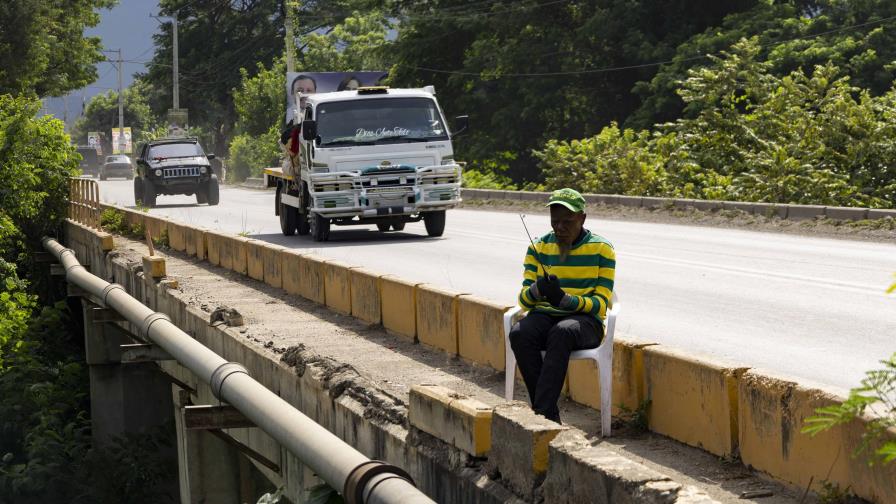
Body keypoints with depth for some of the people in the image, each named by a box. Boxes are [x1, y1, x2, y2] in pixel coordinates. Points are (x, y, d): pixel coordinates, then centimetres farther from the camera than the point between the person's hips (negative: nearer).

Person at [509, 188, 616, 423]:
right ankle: (550, 414, -28)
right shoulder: (539, 247, 9)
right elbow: (524, 299, 5)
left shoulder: (601, 249, 0)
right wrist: (537, 290, -20)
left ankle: (542, 412, -40)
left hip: (585, 320, -3)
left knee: (562, 332, -39)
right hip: (544, 316, 3)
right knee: (519, 333, -32)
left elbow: (600, 304, -7)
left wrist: (564, 299, -25)